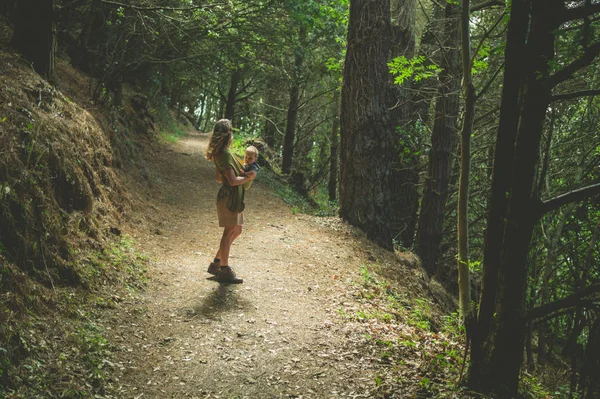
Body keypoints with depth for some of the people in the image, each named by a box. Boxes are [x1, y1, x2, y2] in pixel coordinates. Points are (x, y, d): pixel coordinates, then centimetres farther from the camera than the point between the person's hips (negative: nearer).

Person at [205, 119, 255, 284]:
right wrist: (249, 178, -9)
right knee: (229, 232, -1)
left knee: (236, 231, 18)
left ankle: (216, 264, 24)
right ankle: (224, 270, 8)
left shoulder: (220, 154, 12)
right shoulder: (225, 154, -19)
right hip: (230, 197, -10)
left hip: (233, 197, 10)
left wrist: (242, 173, 15)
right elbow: (233, 180, -23)